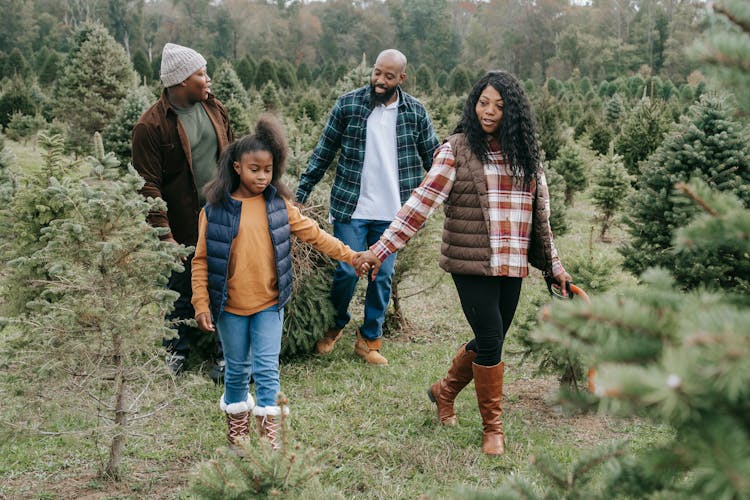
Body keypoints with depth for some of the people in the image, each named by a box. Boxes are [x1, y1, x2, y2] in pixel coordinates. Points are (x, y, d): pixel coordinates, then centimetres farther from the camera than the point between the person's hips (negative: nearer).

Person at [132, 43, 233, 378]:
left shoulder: (214, 109, 6)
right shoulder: (151, 126, -12)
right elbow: (149, 186, -13)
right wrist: (165, 235, -17)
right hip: (184, 229, -4)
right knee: (182, 291, 10)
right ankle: (177, 349, 31)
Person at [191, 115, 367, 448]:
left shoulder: (278, 204, 0)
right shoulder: (215, 209, -6)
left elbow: (312, 234, 3)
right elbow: (201, 260, -4)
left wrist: (350, 256, -3)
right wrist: (201, 304, -9)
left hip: (269, 304, 1)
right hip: (230, 307, -1)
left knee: (267, 370, 0)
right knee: (237, 369, 13)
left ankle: (269, 434, 9)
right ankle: (237, 429, 31)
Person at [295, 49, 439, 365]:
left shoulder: (415, 112, 1)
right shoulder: (348, 105, -3)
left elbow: (434, 158, 9)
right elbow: (323, 153, 3)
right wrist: (300, 194, 1)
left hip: (392, 213, 2)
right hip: (351, 208, -2)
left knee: (383, 276, 7)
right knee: (347, 271, -1)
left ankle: (369, 340, 23)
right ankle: (335, 324, 27)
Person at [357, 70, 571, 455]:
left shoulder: (524, 154, 10)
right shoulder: (457, 150, -6)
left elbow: (539, 214, 16)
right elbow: (422, 202, -12)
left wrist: (553, 265, 18)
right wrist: (382, 248, -19)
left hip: (512, 265, 5)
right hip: (472, 264, -5)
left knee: (491, 341, 12)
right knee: (490, 341, -5)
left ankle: (444, 391, 39)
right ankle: (492, 427, 14)